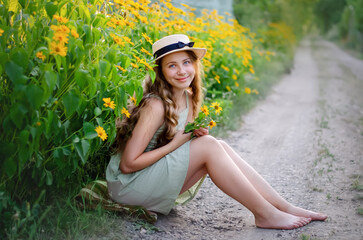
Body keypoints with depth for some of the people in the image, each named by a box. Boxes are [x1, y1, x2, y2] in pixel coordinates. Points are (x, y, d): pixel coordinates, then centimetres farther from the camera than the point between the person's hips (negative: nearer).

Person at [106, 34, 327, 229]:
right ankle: (265, 214, -15)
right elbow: (128, 164, -23)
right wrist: (174, 144, -19)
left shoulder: (188, 98, 3)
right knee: (208, 145, -21)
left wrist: (196, 133, -8)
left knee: (219, 147, -11)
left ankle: (285, 207, -9)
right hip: (128, 184, -7)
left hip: (156, 179, 7)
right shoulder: (156, 105, -23)